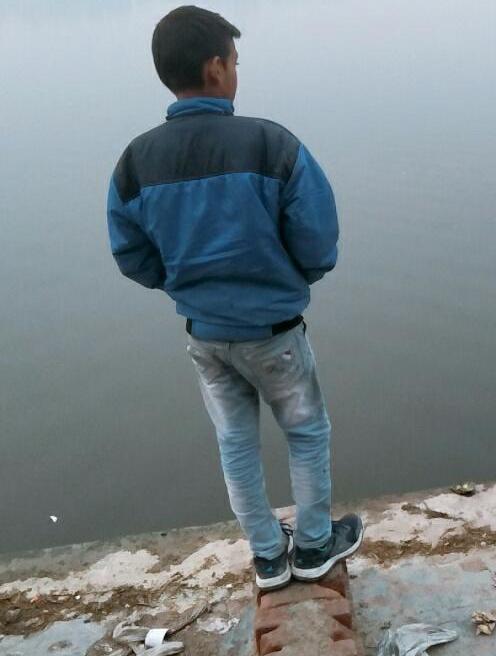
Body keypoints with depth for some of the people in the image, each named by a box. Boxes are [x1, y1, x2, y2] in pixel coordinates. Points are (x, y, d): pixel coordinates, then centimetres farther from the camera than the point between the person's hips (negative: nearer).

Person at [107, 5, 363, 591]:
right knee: (307, 433, 20)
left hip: (204, 333, 4)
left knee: (236, 444, 20)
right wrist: (292, 279, 5)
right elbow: (318, 246, -17)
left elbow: (134, 258, -2)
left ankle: (270, 557, 37)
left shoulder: (136, 160, -9)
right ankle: (315, 545, 36)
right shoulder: (271, 145, -22)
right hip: (272, 330, -4)